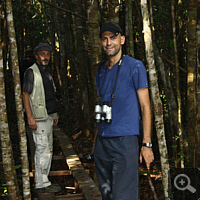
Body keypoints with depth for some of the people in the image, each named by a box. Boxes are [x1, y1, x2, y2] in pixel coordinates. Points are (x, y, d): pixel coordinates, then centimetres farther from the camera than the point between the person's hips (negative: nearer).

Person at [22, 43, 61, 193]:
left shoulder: (47, 72, 17)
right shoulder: (31, 72, -9)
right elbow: (25, 95, -14)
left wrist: (55, 114, 20)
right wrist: (30, 117, -21)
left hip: (48, 116, 9)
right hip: (39, 118, -9)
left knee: (48, 150, 13)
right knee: (42, 149, -8)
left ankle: (44, 181, 21)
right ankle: (41, 184, -2)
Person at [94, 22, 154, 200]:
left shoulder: (135, 67, -3)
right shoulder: (101, 71, 15)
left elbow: (145, 106, -6)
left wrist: (147, 144, -11)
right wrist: (99, 141, 17)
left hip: (125, 140, -6)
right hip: (102, 142, 6)